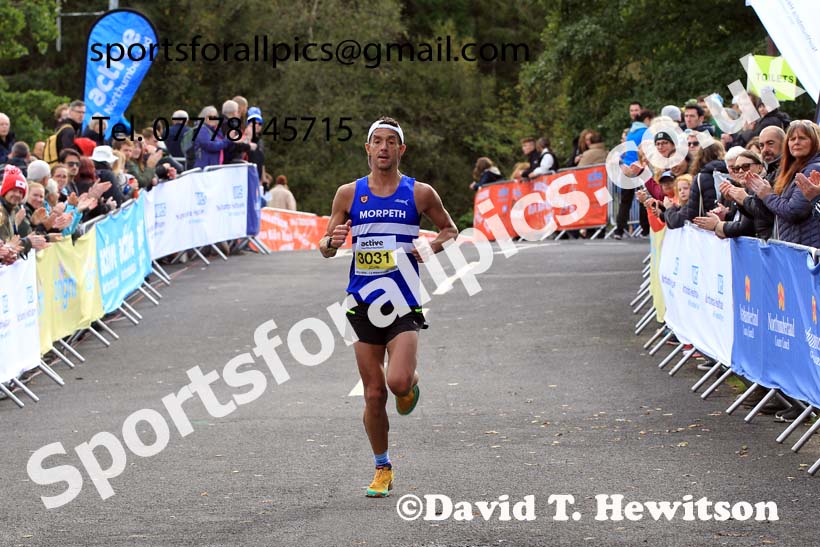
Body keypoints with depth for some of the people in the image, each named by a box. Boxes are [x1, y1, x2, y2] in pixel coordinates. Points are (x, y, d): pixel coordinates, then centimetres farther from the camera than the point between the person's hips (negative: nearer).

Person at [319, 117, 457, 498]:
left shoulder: (419, 193, 2)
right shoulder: (348, 194, 6)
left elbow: (450, 230, 15)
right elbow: (325, 248, 11)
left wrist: (431, 248, -6)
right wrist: (331, 242, -13)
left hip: (404, 304, -2)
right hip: (363, 305, 2)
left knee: (398, 382, -21)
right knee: (374, 394, 3)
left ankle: (411, 382, 18)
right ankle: (382, 469, 20)